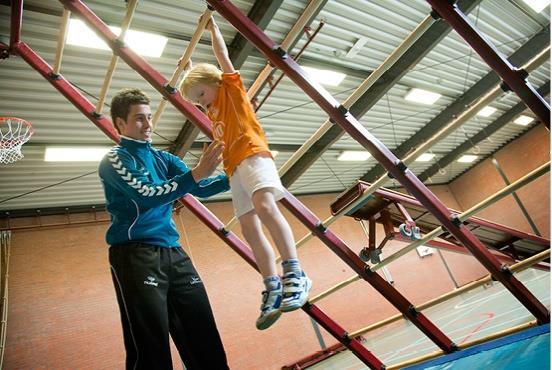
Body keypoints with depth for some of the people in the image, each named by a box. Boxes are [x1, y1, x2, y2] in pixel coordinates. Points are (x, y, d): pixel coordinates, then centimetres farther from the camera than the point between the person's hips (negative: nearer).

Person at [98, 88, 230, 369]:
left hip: (173, 253, 6)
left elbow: (198, 189, 8)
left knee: (203, 335, 5)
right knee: (151, 346, -7)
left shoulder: (163, 159, 18)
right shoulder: (114, 159, -1)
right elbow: (147, 195, -17)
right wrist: (197, 173, -27)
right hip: (135, 255, -6)